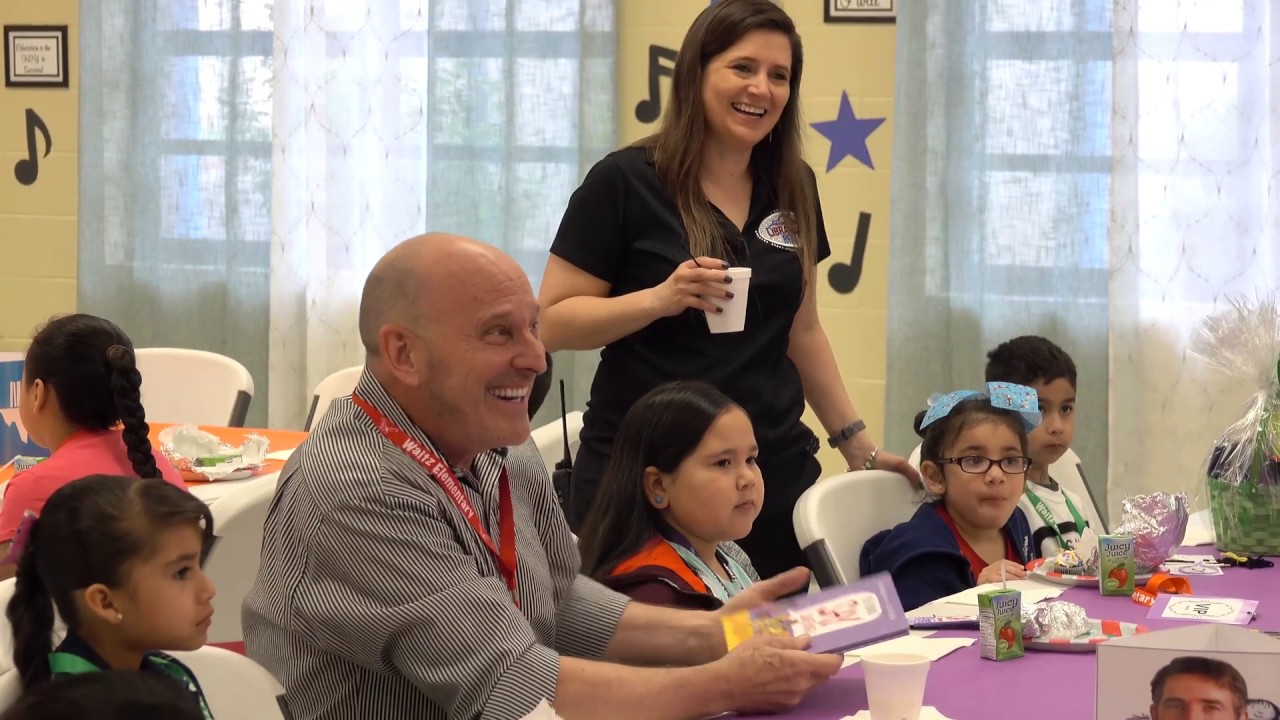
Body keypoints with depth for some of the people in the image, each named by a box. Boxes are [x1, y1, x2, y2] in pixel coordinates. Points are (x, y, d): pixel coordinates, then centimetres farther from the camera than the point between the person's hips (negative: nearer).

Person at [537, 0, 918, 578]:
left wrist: (858, 444, 18)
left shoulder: (792, 189, 10)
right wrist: (658, 298, -20)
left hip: (774, 471, 4)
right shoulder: (625, 182, -5)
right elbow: (552, 323, -7)